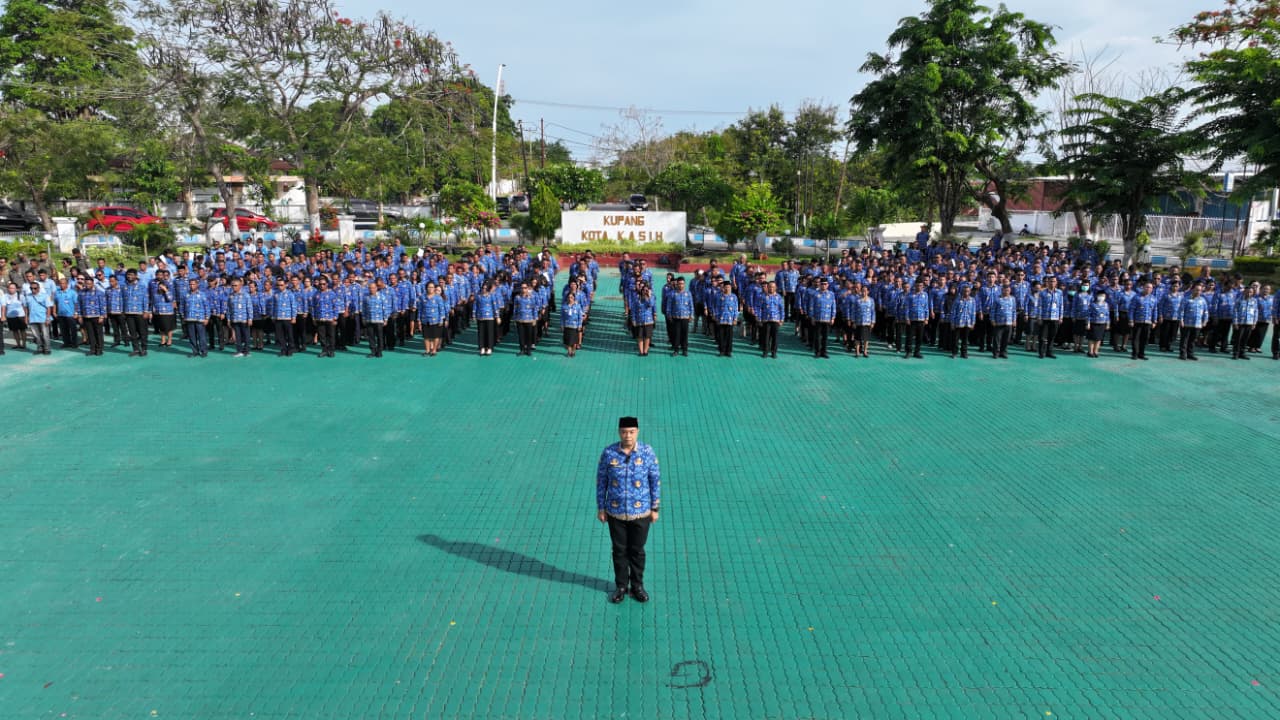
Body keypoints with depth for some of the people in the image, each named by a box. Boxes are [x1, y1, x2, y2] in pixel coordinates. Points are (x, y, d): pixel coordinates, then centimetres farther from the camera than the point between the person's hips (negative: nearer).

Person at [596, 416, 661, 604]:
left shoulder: (647, 452, -13)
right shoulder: (608, 453, -12)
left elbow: (655, 480, -3)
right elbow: (601, 481, -2)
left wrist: (654, 508, -1)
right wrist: (600, 508, 0)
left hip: (640, 512, 0)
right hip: (616, 512, 0)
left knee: (637, 550, 14)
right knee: (619, 550, 15)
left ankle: (637, 585, 34)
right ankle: (621, 586, 33)